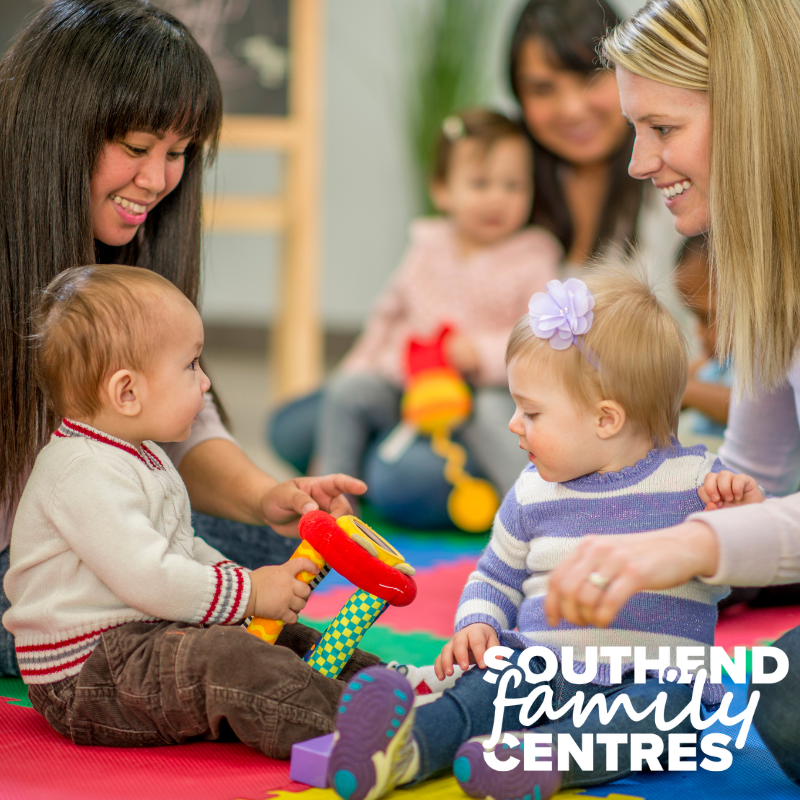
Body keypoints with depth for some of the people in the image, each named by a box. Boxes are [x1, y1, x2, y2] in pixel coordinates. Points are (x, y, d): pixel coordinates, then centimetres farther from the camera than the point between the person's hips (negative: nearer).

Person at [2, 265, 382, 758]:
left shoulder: (141, 457, 16)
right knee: (223, 658, -32)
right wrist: (248, 593, -19)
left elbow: (181, 547, 27)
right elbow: (146, 578, -27)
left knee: (291, 643, 4)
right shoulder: (85, 475, -21)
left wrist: (238, 578, 8)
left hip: (148, 636, 11)